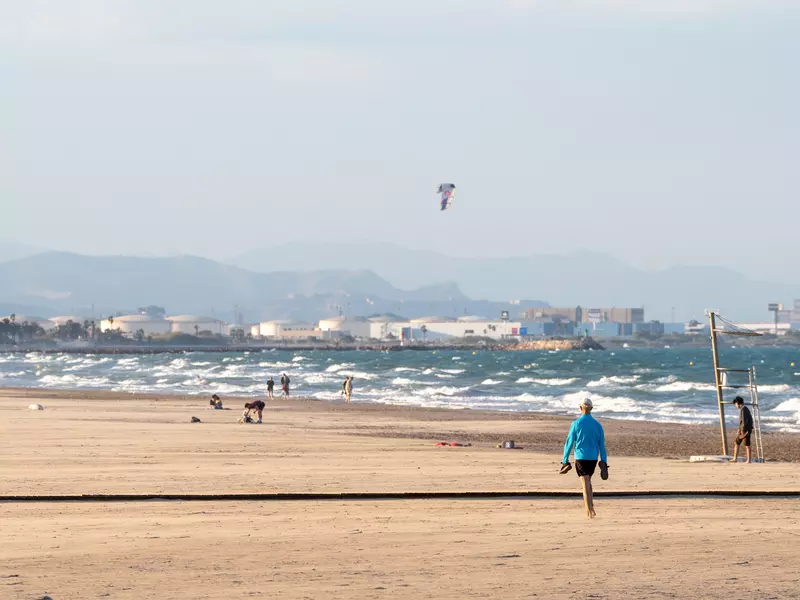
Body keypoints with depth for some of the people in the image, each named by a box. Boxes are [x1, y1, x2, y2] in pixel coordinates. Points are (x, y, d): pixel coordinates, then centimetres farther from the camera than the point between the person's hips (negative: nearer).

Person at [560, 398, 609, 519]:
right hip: (593, 458, 4)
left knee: (586, 485, -3)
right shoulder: (597, 425, 2)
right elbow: (602, 445, 2)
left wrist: (565, 461, 3)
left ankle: (590, 512, -10)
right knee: (587, 482, 23)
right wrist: (604, 463, 4)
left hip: (581, 458, -4)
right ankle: (591, 507, 18)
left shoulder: (576, 424, -7)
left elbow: (569, 443, -5)